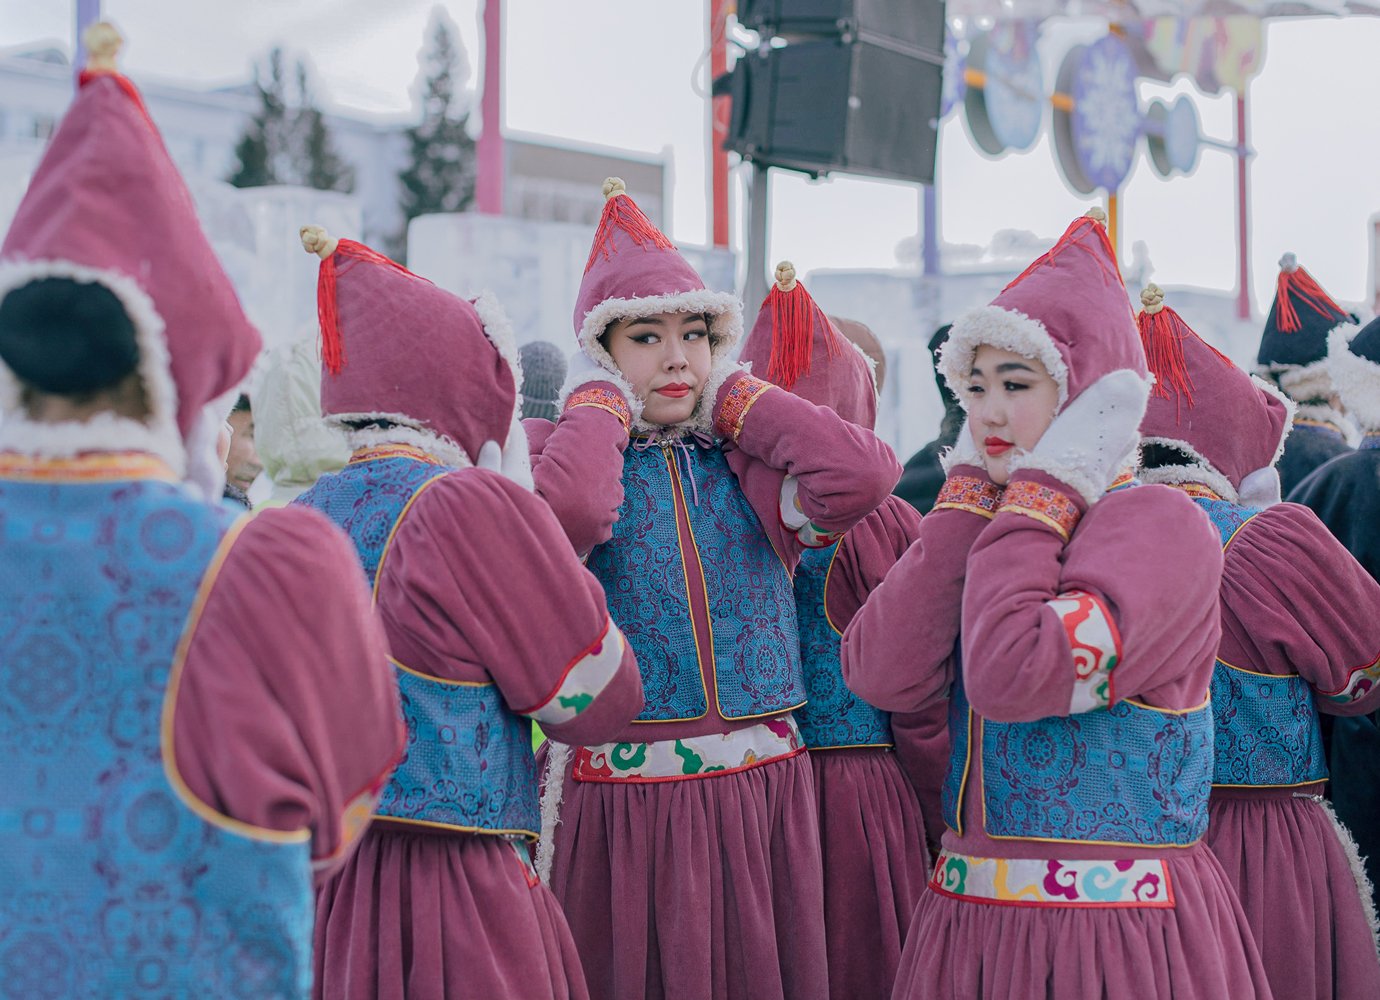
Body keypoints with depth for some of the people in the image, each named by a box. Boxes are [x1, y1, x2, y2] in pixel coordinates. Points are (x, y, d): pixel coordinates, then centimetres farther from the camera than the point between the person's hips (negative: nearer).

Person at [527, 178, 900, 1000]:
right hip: (625, 799, -3)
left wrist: (730, 395, -2)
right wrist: (604, 399, -6)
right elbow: (567, 509, -25)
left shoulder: (745, 463, 7)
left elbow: (864, 472, -12)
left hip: (763, 790, 3)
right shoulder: (559, 452, 0)